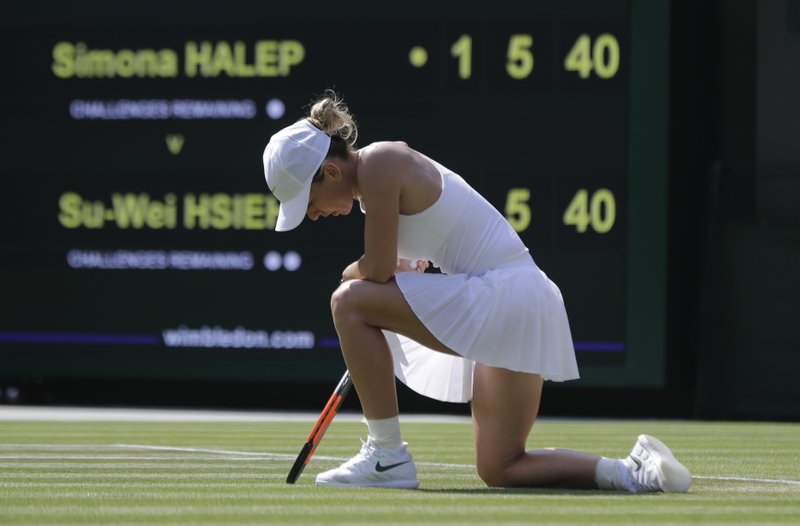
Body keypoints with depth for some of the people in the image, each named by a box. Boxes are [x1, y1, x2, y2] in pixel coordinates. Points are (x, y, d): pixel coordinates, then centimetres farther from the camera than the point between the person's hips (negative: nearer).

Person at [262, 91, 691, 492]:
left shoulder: (378, 165, -13)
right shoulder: (389, 160, 15)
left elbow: (378, 272, -16)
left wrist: (351, 274, 4)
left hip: (503, 296, -11)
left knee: (349, 300, -12)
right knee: (499, 470, 12)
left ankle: (387, 456, -10)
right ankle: (636, 472, 6)